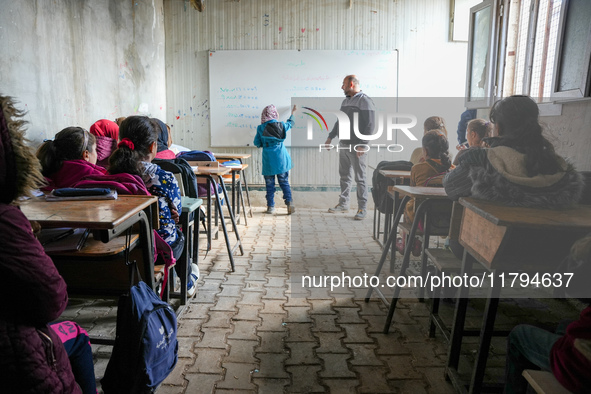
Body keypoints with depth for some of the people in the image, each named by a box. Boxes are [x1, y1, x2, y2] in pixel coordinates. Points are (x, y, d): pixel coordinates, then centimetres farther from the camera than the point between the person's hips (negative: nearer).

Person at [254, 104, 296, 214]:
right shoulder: (281, 125, 0)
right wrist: (292, 112, 38)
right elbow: (290, 124, 22)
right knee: (284, 182, 7)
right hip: (281, 159, 1)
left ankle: (271, 206, 11)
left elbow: (257, 143, 4)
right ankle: (289, 203, -3)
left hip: (268, 160, 0)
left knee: (269, 184, 8)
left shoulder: (260, 128, -3)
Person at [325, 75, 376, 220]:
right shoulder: (346, 101, 18)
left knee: (360, 178, -2)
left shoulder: (365, 101, -9)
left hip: (357, 147, -8)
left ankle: (362, 208, 3)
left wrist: (362, 144, -20)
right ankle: (343, 204, 24)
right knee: (344, 175, 14)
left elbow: (370, 125, -15)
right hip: (343, 145, 8)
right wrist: (330, 137, 21)